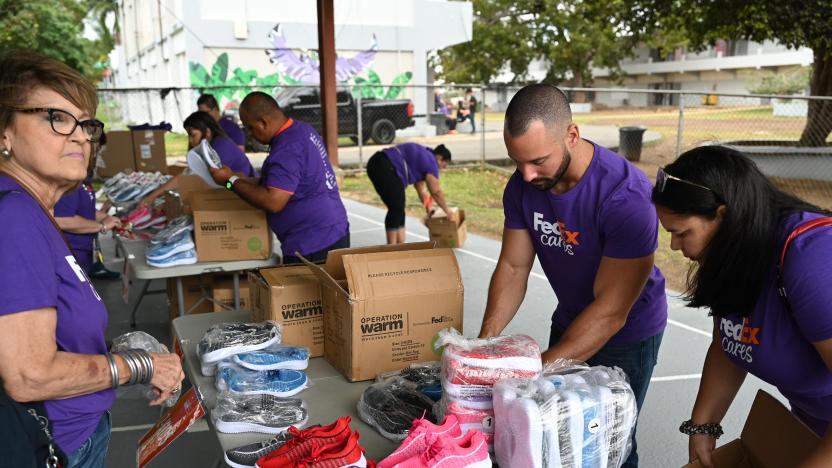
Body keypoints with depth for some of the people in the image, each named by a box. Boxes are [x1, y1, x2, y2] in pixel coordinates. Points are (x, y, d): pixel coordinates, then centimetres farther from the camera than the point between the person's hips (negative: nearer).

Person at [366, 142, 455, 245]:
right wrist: (447, 210, 13)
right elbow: (436, 191, 1)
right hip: (385, 168, -10)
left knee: (398, 209, 12)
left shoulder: (422, 157, 25)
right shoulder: (430, 161, -2)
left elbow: (420, 186, 29)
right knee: (396, 209, -5)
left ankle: (400, 245, 14)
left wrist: (429, 208, 32)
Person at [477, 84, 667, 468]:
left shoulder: (626, 196, -32)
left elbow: (611, 311, -30)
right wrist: (484, 343, -18)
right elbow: (513, 267, -6)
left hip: (626, 333, -5)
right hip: (569, 321, 5)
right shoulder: (522, 186, -14)